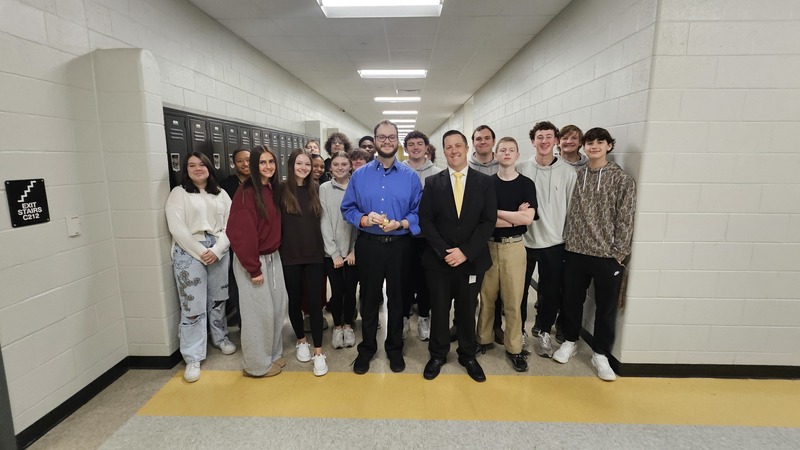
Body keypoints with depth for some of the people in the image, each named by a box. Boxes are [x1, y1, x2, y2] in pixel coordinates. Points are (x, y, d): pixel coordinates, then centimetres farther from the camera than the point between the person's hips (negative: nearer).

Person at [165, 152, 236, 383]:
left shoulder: (221, 194, 11)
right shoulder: (178, 193, 1)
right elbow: (177, 228, -9)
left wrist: (217, 250, -10)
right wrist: (201, 252, -13)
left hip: (219, 252, 4)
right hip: (189, 253, -4)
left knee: (218, 299, 15)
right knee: (193, 307, -3)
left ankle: (220, 338, 36)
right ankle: (193, 358, 7)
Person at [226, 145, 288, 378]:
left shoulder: (273, 190, 8)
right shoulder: (246, 193, -17)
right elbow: (241, 234, -20)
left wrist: (275, 254, 8)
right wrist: (253, 268, -18)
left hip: (273, 257, 8)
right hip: (253, 260, -8)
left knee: (278, 306, 13)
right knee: (259, 312, 2)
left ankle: (273, 354, 32)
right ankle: (257, 364, 20)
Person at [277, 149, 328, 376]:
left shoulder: (315, 189, 5)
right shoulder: (282, 190, -4)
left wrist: (326, 246, 7)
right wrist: (278, 247, -3)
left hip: (314, 254, 1)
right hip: (290, 255, -1)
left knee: (314, 301, 1)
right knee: (295, 300, 12)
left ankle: (318, 351, 10)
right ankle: (301, 341, 34)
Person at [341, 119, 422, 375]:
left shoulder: (410, 176, 1)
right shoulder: (359, 175, 3)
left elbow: (419, 212, -2)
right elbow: (347, 209, 2)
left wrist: (401, 223, -19)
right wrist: (364, 219, -17)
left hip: (399, 245, 0)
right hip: (368, 245, 1)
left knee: (396, 299, 13)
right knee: (369, 299, 13)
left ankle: (394, 348, 33)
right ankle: (367, 348, 33)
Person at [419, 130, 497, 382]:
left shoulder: (484, 182, 0)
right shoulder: (432, 183, 1)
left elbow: (488, 222, -6)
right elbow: (425, 221, -4)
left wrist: (465, 252, -15)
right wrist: (444, 251, -14)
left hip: (472, 260, 0)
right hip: (439, 260, 0)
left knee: (467, 310, 14)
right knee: (439, 310, 11)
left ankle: (468, 356, 34)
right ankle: (437, 355, 31)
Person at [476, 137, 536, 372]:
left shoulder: (526, 183, 1)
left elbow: (528, 218, -11)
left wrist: (496, 212, -9)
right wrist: (514, 217, -11)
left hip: (514, 246, 0)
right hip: (488, 245, 1)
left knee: (513, 300, 5)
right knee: (486, 297, 10)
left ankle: (514, 347, 19)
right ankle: (484, 339, 26)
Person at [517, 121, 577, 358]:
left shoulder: (568, 172, -2)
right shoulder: (521, 169, -3)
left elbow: (572, 208, 1)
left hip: (554, 243, 1)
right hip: (523, 240, 0)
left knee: (551, 292, 11)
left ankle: (543, 330, 33)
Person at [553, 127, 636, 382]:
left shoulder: (623, 180, -3)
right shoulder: (576, 176, 5)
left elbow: (625, 221, -5)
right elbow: (570, 213, 7)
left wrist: (618, 254, -8)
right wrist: (569, 243, 2)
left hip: (607, 256, -2)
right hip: (575, 252, 2)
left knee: (606, 307, 9)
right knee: (572, 300, 13)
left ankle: (600, 355, 26)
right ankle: (570, 342, 33)